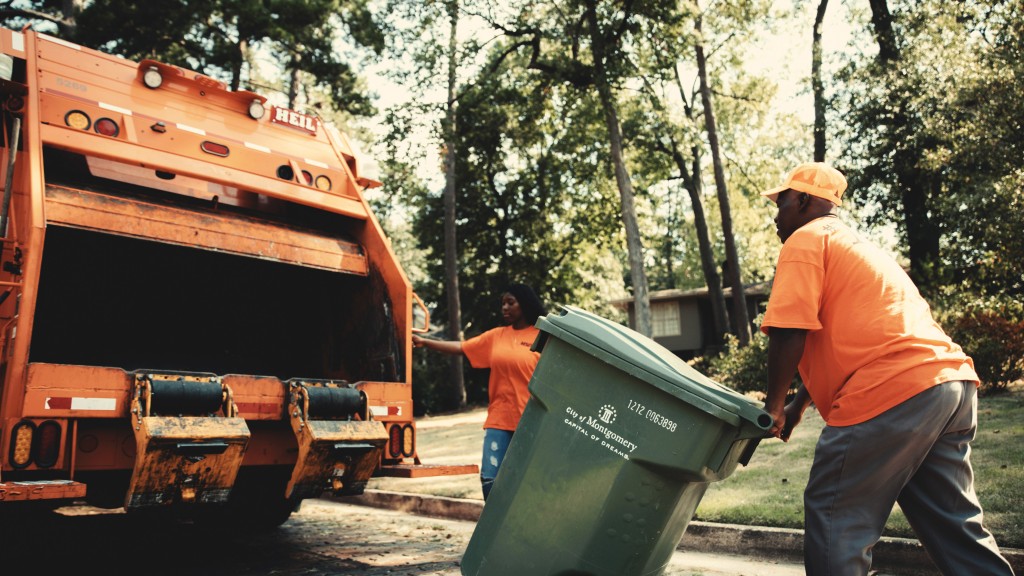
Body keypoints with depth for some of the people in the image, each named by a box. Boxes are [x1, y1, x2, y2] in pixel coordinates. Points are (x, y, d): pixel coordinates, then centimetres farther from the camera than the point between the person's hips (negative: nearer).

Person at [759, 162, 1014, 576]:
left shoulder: (805, 240, 1)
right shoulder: (853, 243, 29)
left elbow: (790, 334, -12)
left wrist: (774, 403, 0)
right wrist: (799, 403, 29)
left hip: (892, 393, -10)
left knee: (834, 520, 1)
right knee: (954, 525, 15)